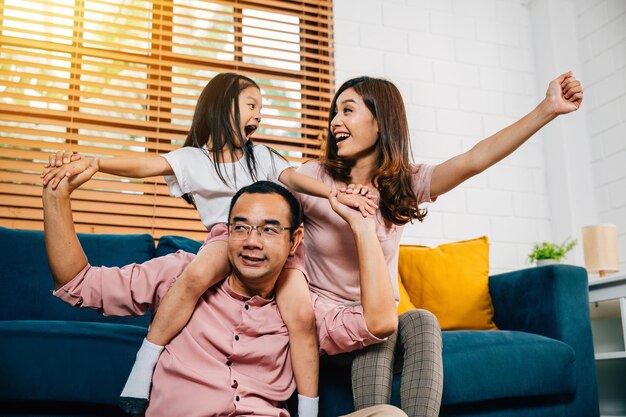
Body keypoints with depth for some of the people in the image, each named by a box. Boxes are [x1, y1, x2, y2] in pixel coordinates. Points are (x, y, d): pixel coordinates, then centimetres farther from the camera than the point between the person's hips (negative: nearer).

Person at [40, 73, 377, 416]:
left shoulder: (261, 156, 18)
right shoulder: (193, 159, 8)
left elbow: (295, 179, 3)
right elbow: (144, 166, -7)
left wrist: (338, 193, -17)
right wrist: (89, 163, -24)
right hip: (226, 237, -2)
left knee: (302, 315, -24)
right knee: (197, 275, -37)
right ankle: (143, 367, -24)